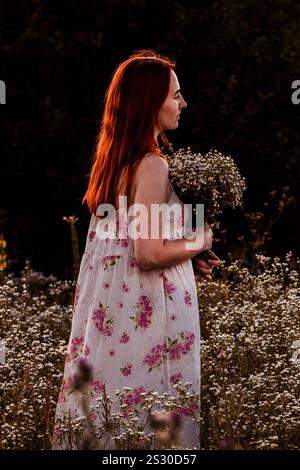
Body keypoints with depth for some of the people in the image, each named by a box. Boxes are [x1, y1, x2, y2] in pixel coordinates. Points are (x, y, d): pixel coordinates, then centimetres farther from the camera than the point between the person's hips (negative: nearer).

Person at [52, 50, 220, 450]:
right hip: (148, 312, -9)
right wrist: (201, 242, -6)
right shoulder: (152, 166, -17)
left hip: (110, 308, 9)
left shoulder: (115, 160, 10)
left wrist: (187, 257, 16)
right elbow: (149, 254, -22)